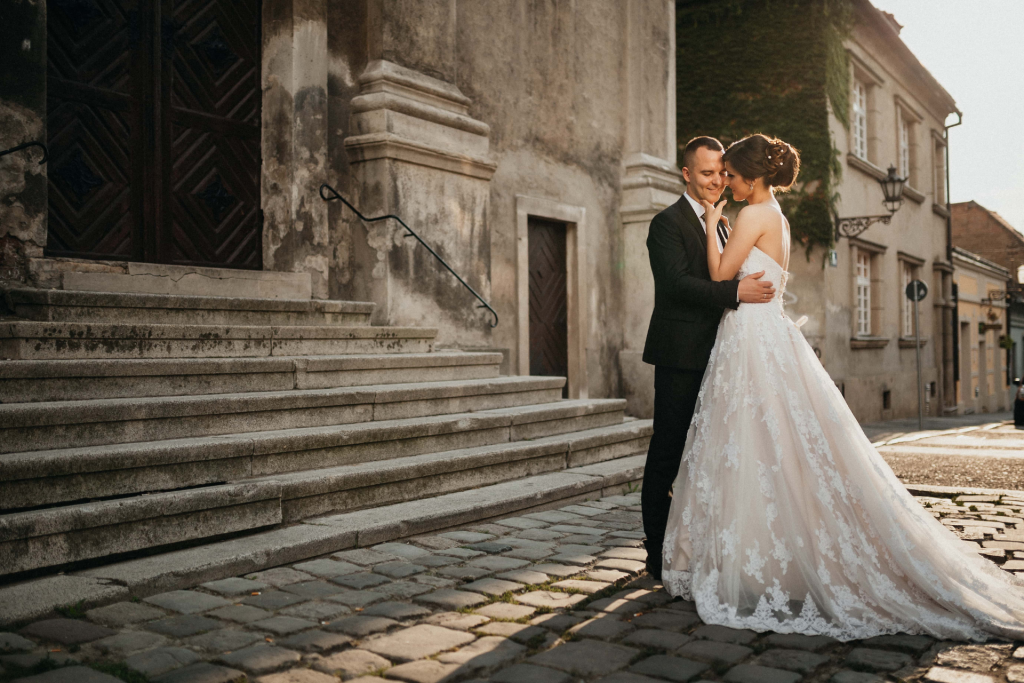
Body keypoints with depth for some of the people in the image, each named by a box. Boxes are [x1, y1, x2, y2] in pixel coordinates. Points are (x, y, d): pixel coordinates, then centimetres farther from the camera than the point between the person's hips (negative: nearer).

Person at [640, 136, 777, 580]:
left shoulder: (720, 223, 19)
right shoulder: (668, 223, -7)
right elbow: (678, 282, -20)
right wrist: (736, 292, -27)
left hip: (714, 356, 8)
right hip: (681, 358, -8)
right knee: (668, 455, -2)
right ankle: (659, 554, 7)